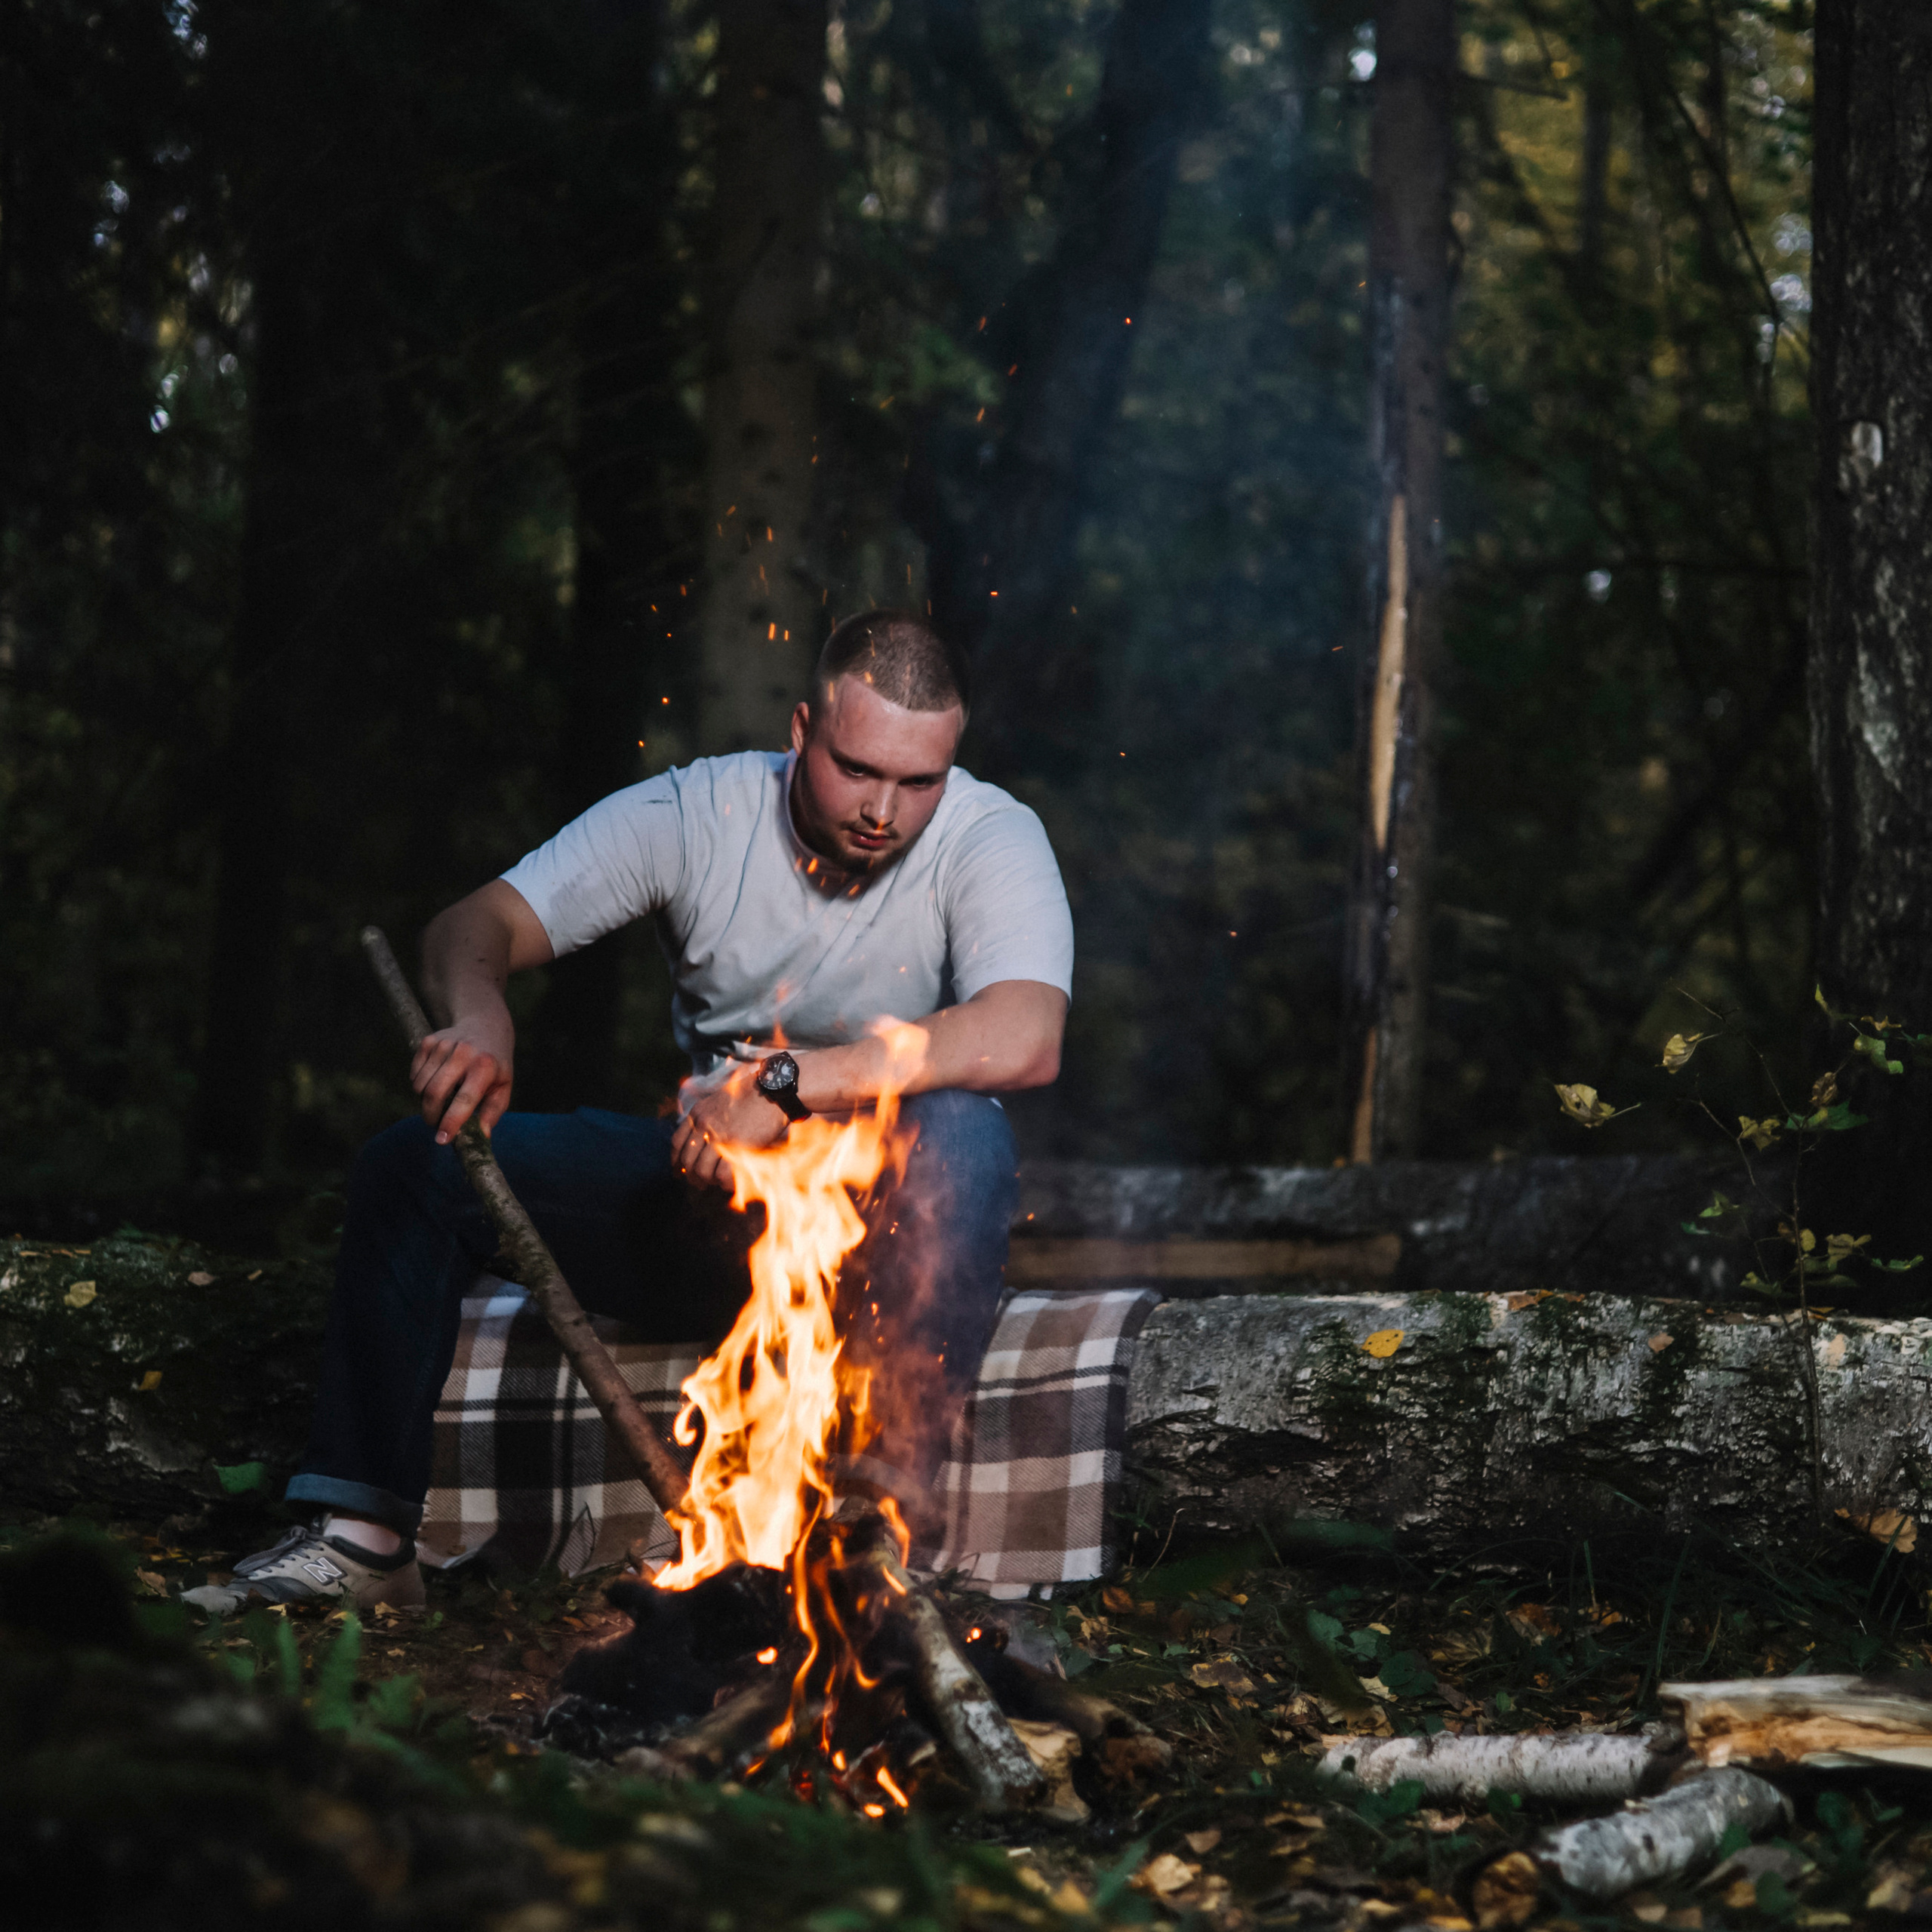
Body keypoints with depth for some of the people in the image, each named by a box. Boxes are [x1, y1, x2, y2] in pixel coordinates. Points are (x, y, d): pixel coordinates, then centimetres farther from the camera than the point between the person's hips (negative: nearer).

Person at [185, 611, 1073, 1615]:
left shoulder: (991, 841, -15)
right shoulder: (699, 811, -7)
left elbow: (1023, 1042, -34)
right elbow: (472, 924, -9)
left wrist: (789, 1083, -37)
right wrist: (477, 1014, -34)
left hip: (880, 1214, -3)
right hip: (710, 1195, 3)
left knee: (962, 1133, -38)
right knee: (411, 1164, -11)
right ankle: (361, 1537, -11)